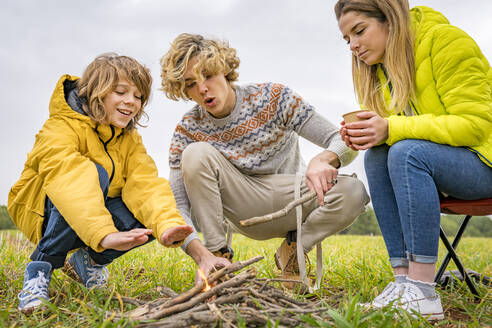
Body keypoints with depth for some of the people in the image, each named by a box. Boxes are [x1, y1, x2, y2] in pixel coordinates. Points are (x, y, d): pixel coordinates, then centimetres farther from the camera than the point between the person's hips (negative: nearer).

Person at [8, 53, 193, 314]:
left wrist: (168, 224, -38)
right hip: (43, 212, -6)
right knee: (92, 174, -35)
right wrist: (104, 234, -55)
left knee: (153, 214, -22)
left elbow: (146, 183, -17)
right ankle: (40, 268, -22)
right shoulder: (61, 127, -21)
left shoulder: (130, 139, 0)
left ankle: (89, 260, 4)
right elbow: (68, 182, -40)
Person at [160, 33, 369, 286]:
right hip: (246, 213, 0)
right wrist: (202, 255, -35)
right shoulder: (188, 131, -11)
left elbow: (343, 141, -16)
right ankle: (217, 254, -14)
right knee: (196, 154, -26)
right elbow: (177, 206, -17)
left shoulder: (272, 98, -14)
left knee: (353, 192, -29)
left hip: (292, 201, 1)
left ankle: (293, 251, -3)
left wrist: (323, 160, -41)